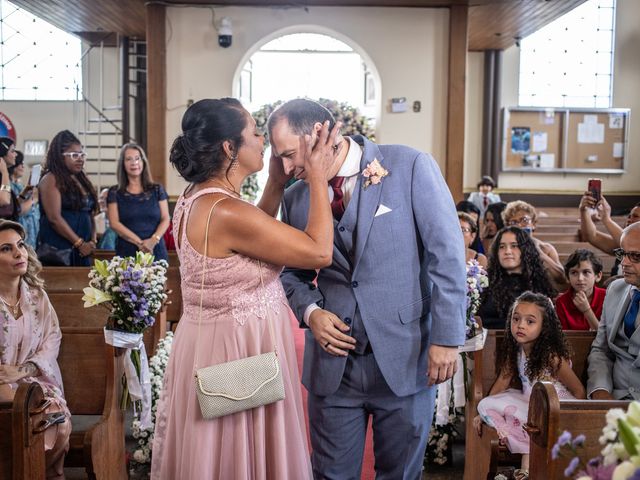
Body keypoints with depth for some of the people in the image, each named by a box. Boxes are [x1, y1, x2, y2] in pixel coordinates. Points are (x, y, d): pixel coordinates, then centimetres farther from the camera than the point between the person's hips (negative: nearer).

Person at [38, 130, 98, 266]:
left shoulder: (82, 180, 17)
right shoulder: (51, 180, -5)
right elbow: (54, 218, -14)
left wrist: (92, 241, 1)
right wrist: (80, 243, -14)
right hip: (57, 252, -7)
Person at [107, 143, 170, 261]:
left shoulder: (157, 190, 9)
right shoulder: (115, 193, 6)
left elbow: (165, 219, 4)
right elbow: (114, 223, -2)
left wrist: (154, 239, -14)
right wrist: (139, 242, -13)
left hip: (156, 251, 1)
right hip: (126, 253, -1)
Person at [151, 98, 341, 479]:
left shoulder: (194, 201, 4)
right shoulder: (227, 212, -26)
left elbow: (253, 237, 17)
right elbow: (319, 252, -20)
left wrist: (277, 183, 9)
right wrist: (318, 177, -12)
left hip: (210, 346, 10)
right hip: (238, 356, -10)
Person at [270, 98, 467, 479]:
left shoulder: (411, 166, -7)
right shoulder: (296, 198, 5)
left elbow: (447, 255, -8)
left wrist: (447, 337, -11)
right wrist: (311, 311, -4)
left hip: (405, 359, -3)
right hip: (333, 360, 3)